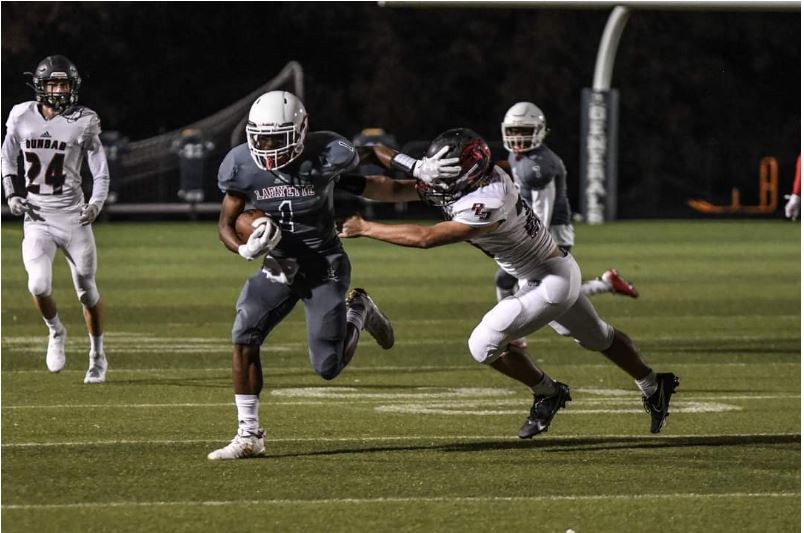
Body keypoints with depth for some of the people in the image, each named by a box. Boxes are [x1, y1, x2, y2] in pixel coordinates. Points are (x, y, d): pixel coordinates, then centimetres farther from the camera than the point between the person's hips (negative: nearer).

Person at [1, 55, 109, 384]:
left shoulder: (82, 123, -6)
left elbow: (100, 173, 0)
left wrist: (96, 204, -18)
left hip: (73, 217, -1)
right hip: (37, 219, 1)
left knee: (87, 291, 7)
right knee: (39, 285, -18)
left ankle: (97, 355, 27)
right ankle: (56, 332, 13)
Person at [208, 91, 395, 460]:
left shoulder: (326, 156, -21)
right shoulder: (242, 166, -13)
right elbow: (226, 223, -3)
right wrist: (246, 249, -20)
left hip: (325, 266, -3)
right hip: (279, 265, 3)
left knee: (328, 367, -7)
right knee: (244, 337, -16)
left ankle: (357, 312, 26)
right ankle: (249, 435, -5)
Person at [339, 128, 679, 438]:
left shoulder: (487, 204, -35)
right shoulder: (466, 180, -10)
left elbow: (425, 238, -36)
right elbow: (395, 190, -8)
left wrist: (365, 228, -30)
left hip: (551, 281, -10)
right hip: (559, 272, 10)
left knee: (484, 345, -9)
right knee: (598, 338, 27)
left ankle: (546, 393, 10)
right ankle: (654, 386, 45)